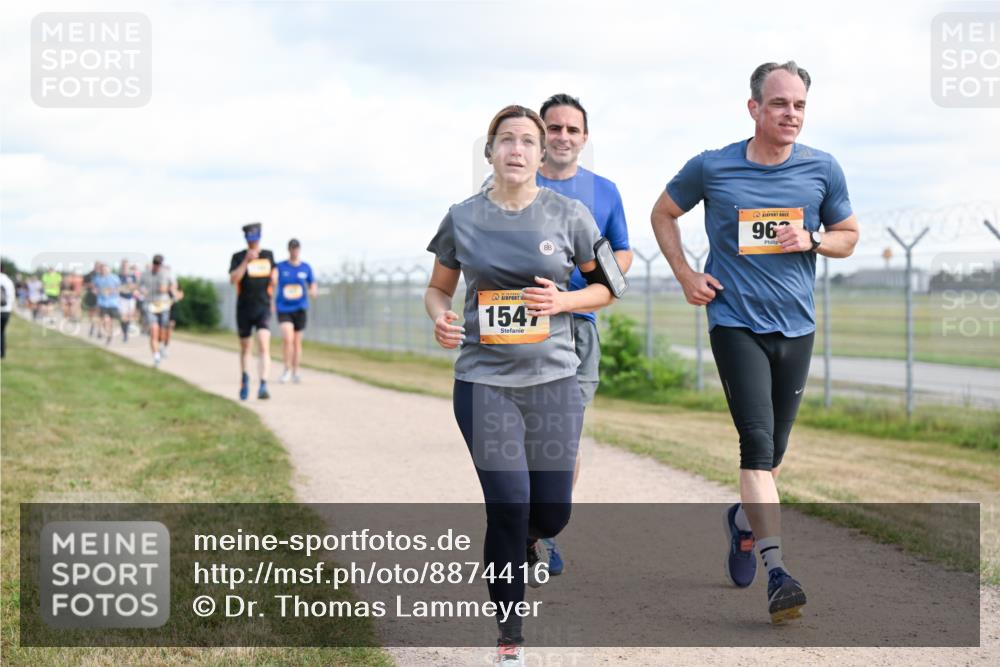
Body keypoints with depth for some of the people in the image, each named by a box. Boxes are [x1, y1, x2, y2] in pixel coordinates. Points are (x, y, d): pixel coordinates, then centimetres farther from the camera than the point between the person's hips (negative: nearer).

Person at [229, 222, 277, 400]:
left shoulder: (268, 255, 9)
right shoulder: (238, 257, -1)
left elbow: (274, 271, 27)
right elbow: (233, 279, -15)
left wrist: (275, 277, 4)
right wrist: (246, 260, -22)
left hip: (263, 307, 0)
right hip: (244, 308, 0)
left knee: (264, 345, -18)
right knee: (245, 347, 13)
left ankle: (263, 386, -25)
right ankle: (244, 380, 38)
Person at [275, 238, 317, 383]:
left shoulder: (306, 268, 4)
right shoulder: (280, 267, -2)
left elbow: (313, 285, 12)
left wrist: (312, 292, -9)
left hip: (300, 308, 2)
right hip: (283, 308, -2)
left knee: (297, 341, 7)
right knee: (287, 338, -18)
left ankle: (295, 373, 20)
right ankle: (287, 369, -1)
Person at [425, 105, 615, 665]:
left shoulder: (570, 215, 0)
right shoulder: (463, 219, 1)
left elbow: (604, 288, 9)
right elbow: (439, 288, 12)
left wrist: (563, 301, -11)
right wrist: (441, 319, -10)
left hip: (554, 380, 1)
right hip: (484, 381, -1)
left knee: (552, 513, 4)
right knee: (508, 508, -6)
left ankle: (528, 542, 45)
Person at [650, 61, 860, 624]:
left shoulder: (823, 170, 2)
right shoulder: (711, 167, -3)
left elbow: (848, 235, 14)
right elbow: (664, 213, 13)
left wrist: (811, 239, -8)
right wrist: (685, 275, 1)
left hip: (796, 327, 3)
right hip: (735, 321, -3)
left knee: (774, 450, 14)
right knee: (758, 442, -16)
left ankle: (745, 520, 44)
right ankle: (778, 572, -21)